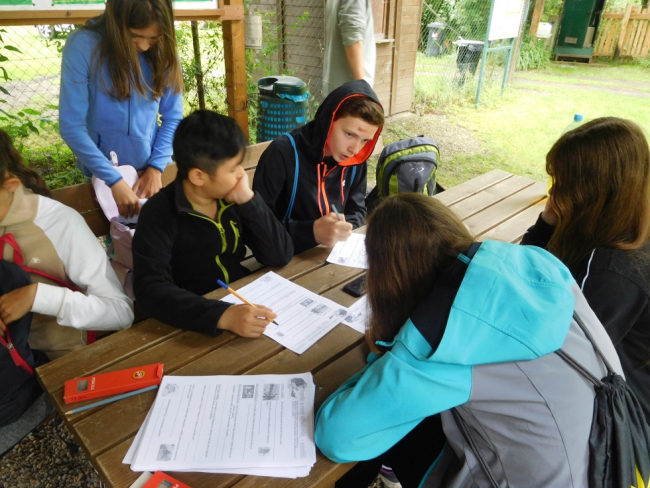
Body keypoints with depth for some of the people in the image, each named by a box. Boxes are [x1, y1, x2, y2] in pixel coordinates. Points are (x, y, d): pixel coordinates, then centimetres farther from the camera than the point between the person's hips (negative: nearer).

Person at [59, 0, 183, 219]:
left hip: (153, 170, 2)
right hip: (103, 175, -2)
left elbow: (173, 116, -2)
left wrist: (157, 166, -12)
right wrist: (114, 180, -22)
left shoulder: (162, 50, -7)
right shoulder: (83, 46, -16)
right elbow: (71, 126, -17)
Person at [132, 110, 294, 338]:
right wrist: (223, 315, -38)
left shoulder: (233, 199, -3)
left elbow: (280, 256, -6)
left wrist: (248, 200, -17)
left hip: (244, 305, 4)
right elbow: (150, 289, -26)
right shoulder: (159, 213, -15)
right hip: (194, 327, -3)